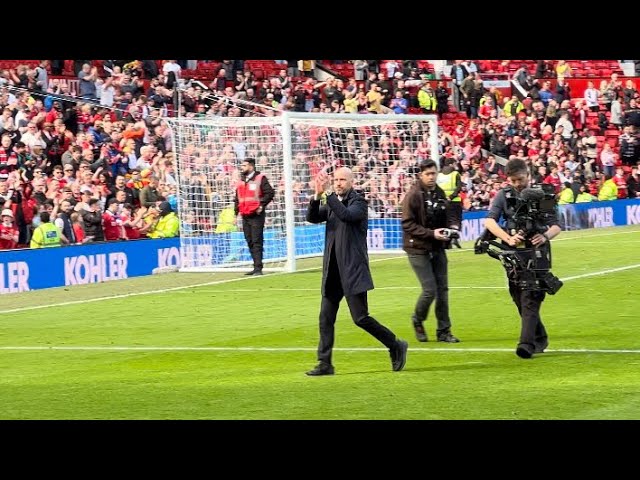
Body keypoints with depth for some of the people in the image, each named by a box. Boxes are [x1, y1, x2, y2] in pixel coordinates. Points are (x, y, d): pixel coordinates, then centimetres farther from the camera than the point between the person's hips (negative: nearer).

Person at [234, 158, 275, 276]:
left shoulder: (260, 179, -3)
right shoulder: (241, 181, 18)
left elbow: (270, 193, -11)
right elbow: (237, 198, 24)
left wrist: (261, 205, -15)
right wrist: (236, 212, 16)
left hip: (256, 215, -7)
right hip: (245, 216, 8)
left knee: (257, 242, -11)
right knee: (250, 242, 8)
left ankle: (258, 268, -14)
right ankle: (256, 267, 14)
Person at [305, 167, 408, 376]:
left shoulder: (359, 202, -6)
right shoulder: (332, 203, 13)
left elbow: (346, 215, -26)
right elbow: (312, 218, 0)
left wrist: (327, 194, -27)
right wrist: (317, 195, -14)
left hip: (353, 269, -7)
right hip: (332, 271, 7)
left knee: (360, 317, -7)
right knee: (326, 318, 3)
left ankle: (396, 346, 11)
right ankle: (324, 363, 8)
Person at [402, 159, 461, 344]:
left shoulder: (440, 194, 7)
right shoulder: (413, 195, -13)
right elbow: (408, 224, -16)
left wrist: (449, 230, 0)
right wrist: (431, 233, -22)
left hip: (437, 248, 6)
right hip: (418, 249, -6)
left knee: (443, 289, 5)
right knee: (430, 290, -8)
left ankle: (444, 330, 13)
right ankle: (418, 320, 19)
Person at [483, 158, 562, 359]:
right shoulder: (504, 195, 6)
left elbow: (555, 226, 0)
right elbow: (489, 221, -8)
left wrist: (545, 236, -24)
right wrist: (508, 239, -24)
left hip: (536, 253, -4)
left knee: (530, 299, -14)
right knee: (519, 300, 10)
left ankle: (527, 343, -20)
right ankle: (540, 339, 26)